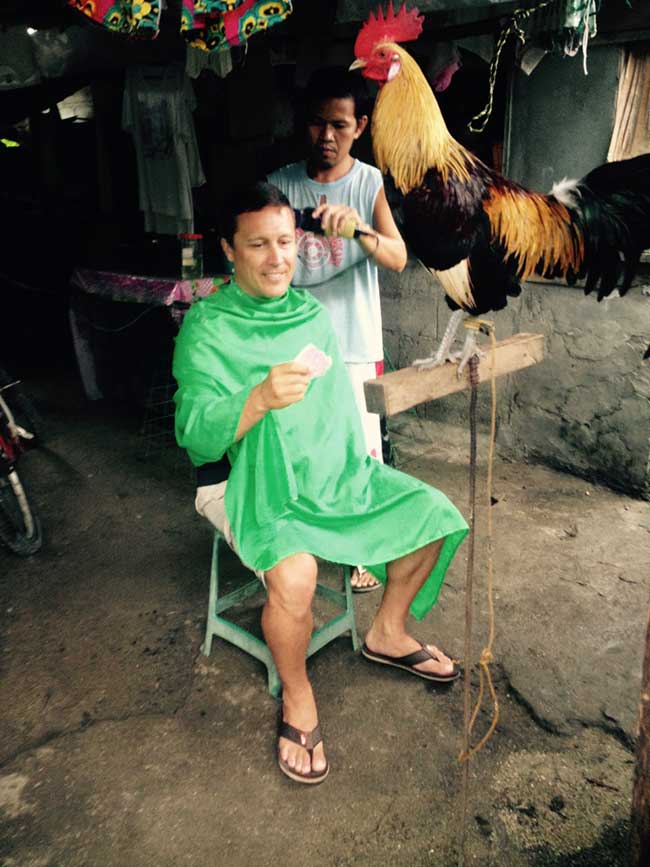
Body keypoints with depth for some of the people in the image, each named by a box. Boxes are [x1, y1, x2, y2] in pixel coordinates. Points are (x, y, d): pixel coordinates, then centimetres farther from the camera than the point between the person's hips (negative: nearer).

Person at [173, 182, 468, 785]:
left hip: (333, 470, 7)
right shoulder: (207, 329, -13)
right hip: (251, 483, -6)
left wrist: (358, 468, 9)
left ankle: (387, 633, 21)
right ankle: (296, 697, -2)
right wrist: (261, 398, -39)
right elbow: (196, 435, -22)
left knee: (432, 512, -1)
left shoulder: (312, 313, 6)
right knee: (294, 573, -33)